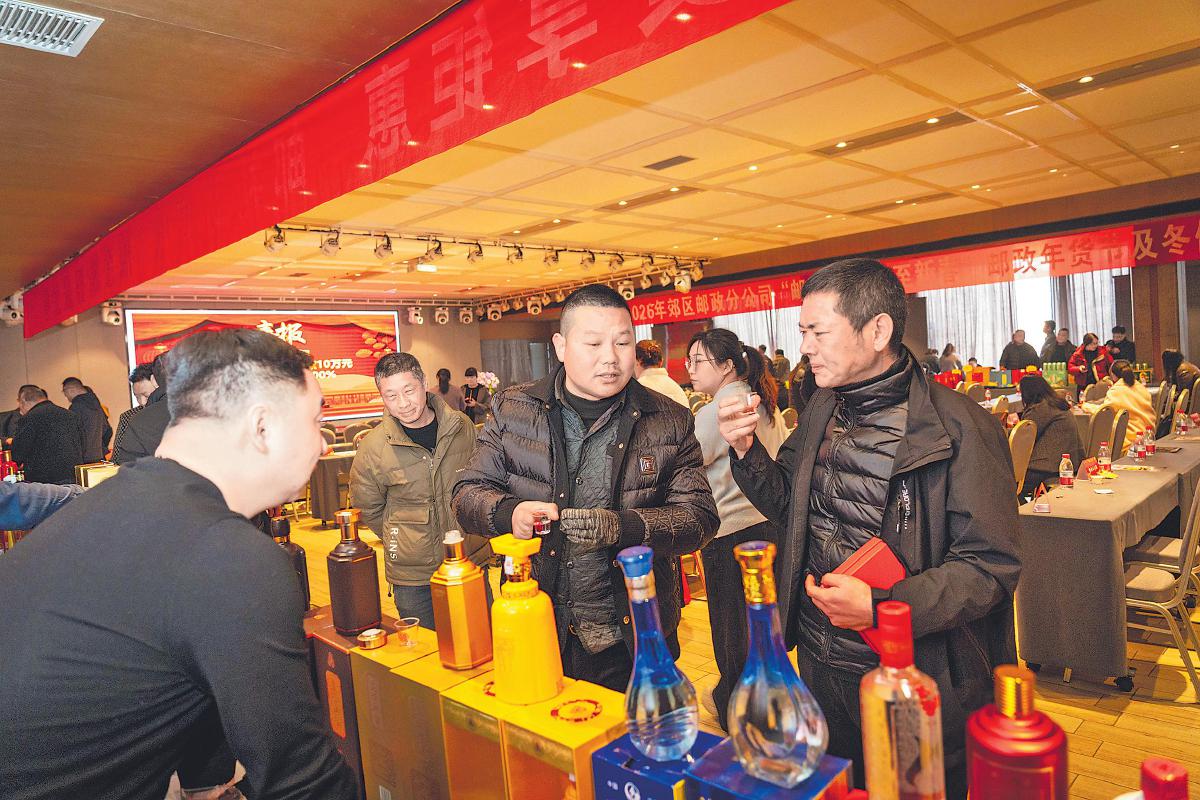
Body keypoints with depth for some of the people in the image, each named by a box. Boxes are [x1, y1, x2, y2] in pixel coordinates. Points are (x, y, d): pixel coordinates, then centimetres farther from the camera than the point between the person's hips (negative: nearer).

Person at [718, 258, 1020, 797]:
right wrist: (746, 452, -7)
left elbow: (992, 565, -20)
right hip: (820, 664, 6)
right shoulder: (823, 408, 2)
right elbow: (790, 507, 9)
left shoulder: (957, 426, -19)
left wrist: (882, 607, -30)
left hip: (917, 679, -6)